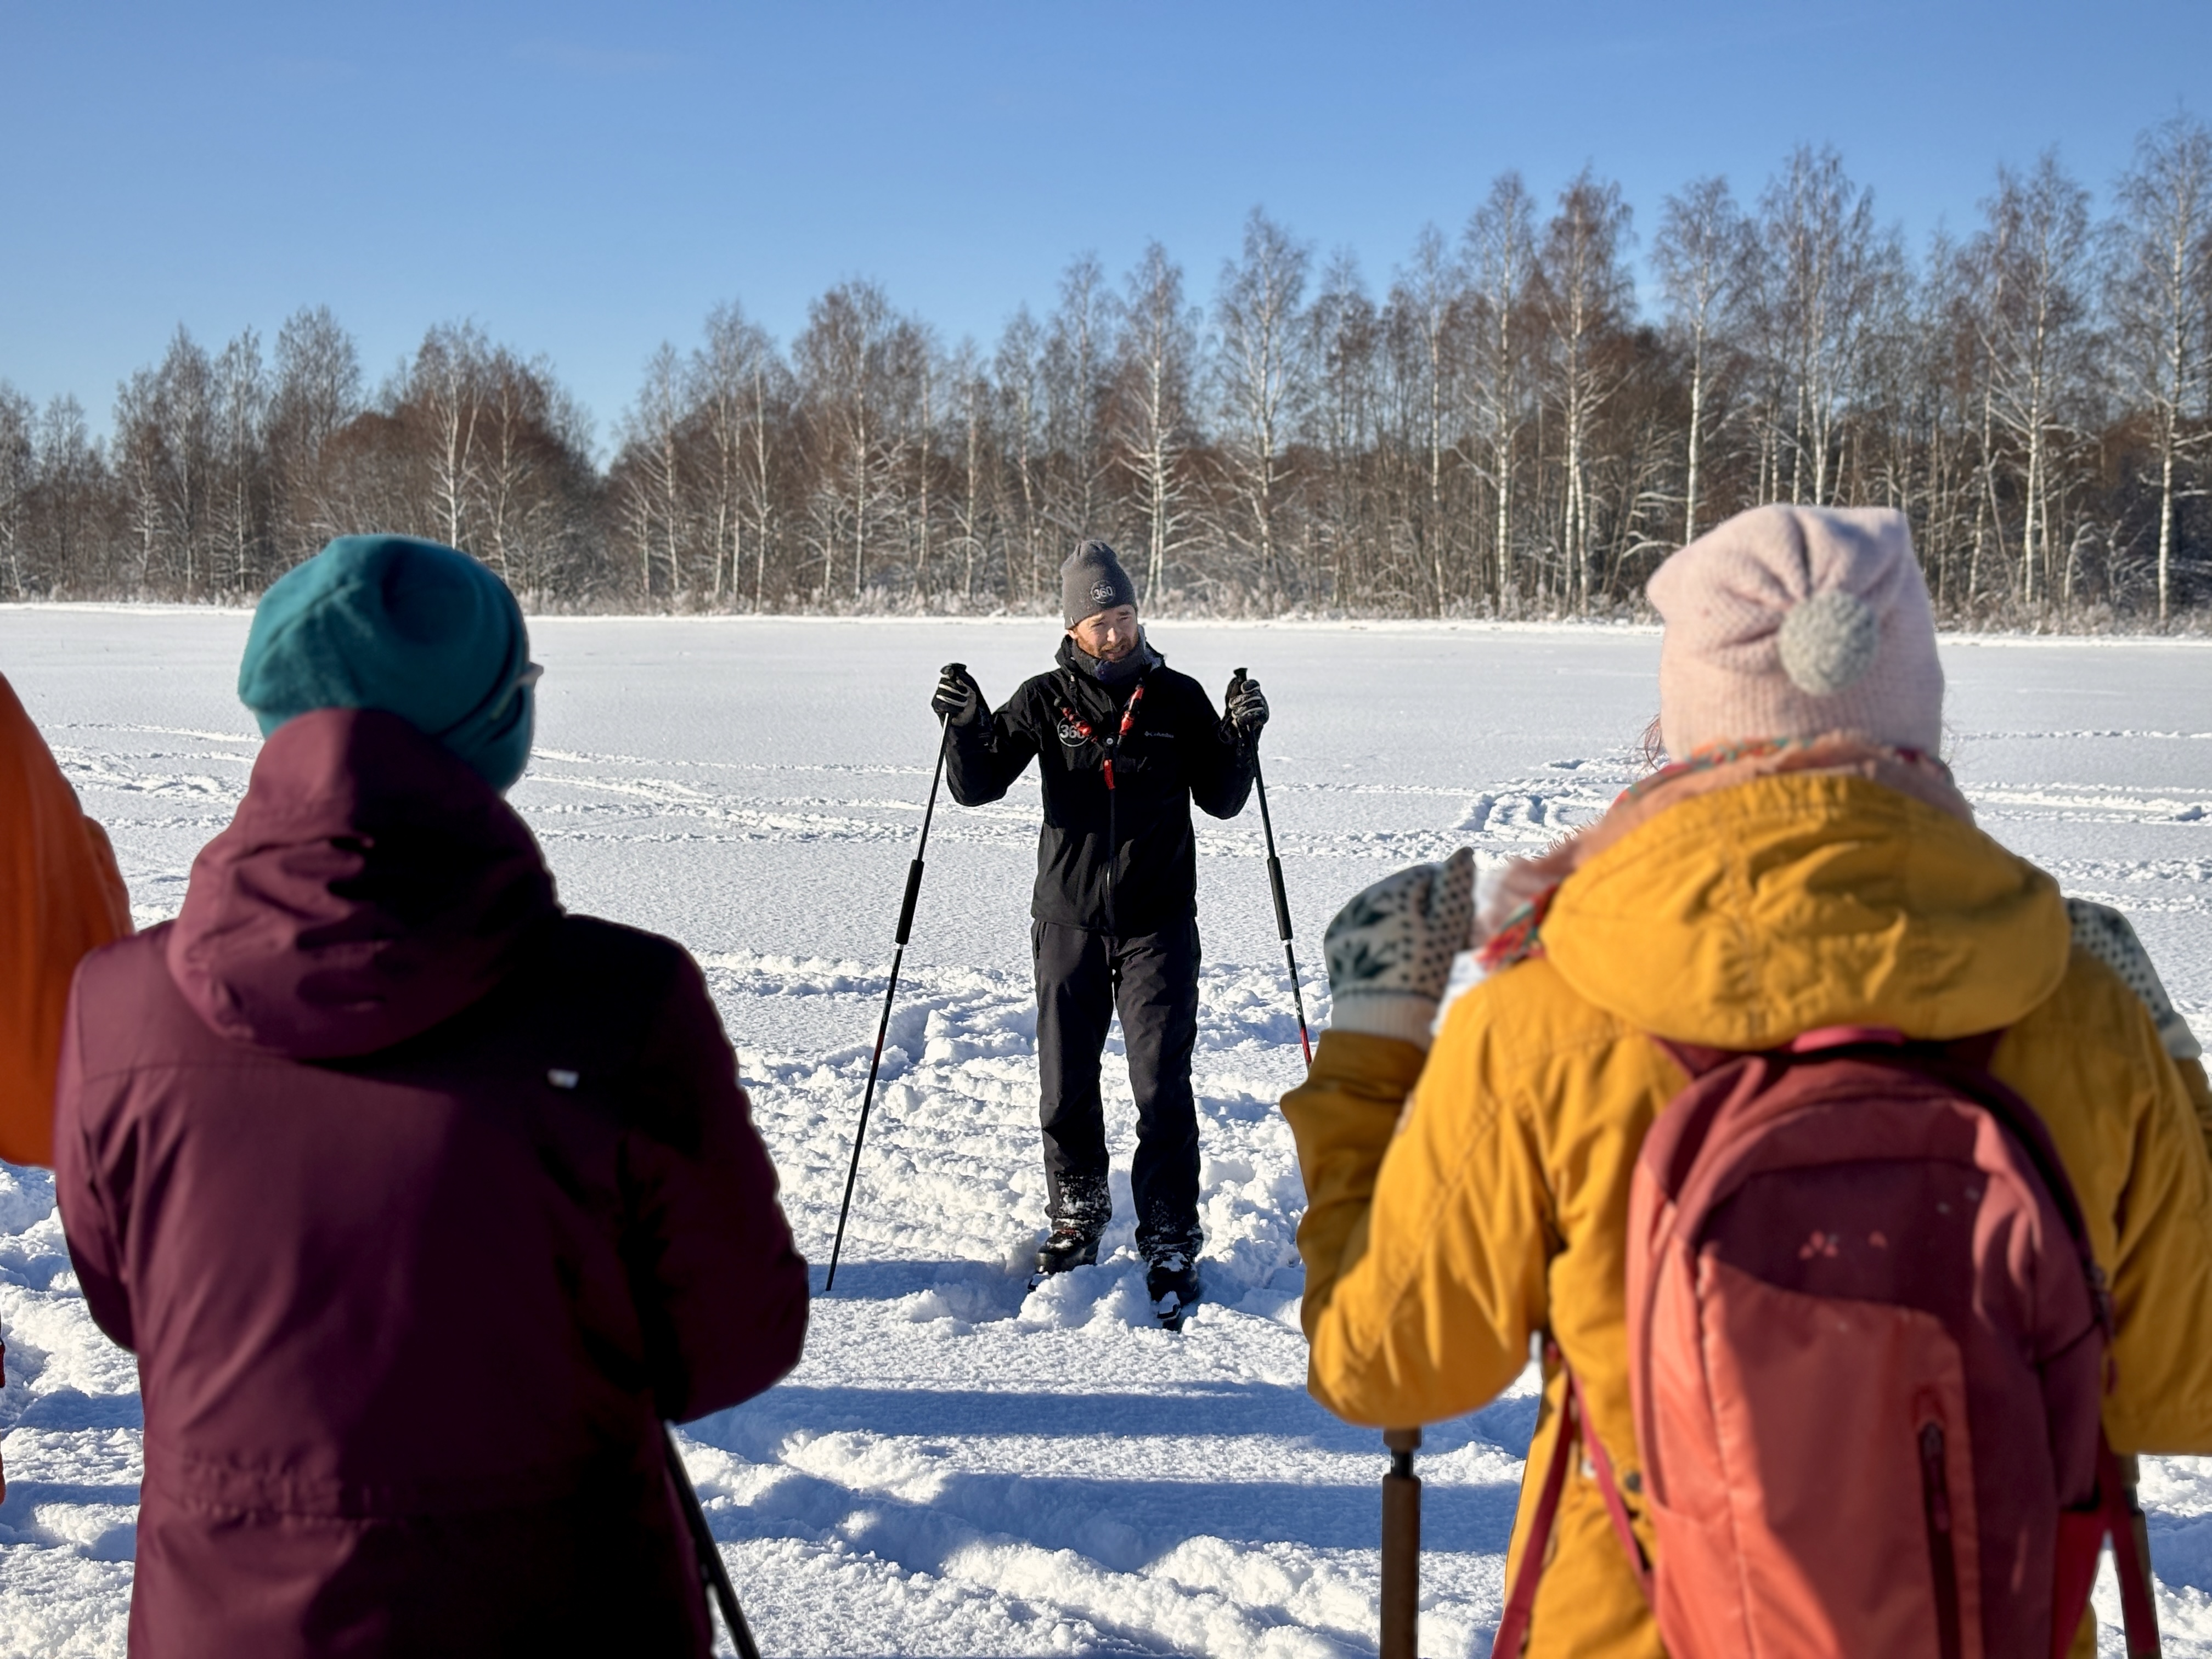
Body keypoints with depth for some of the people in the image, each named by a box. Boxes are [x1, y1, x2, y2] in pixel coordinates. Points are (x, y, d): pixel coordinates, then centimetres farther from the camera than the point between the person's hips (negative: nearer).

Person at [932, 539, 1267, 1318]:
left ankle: (1171, 1245, 5)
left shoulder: (1177, 698, 2)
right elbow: (976, 786, -1)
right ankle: (1078, 1215, 30)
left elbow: (1221, 800, 5)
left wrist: (1241, 737, -11)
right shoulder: (1045, 700, 1)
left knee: (1162, 1086, -4)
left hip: (1158, 923, -1)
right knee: (1065, 1085, 8)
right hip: (1069, 918, 1)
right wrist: (968, 727, -18)